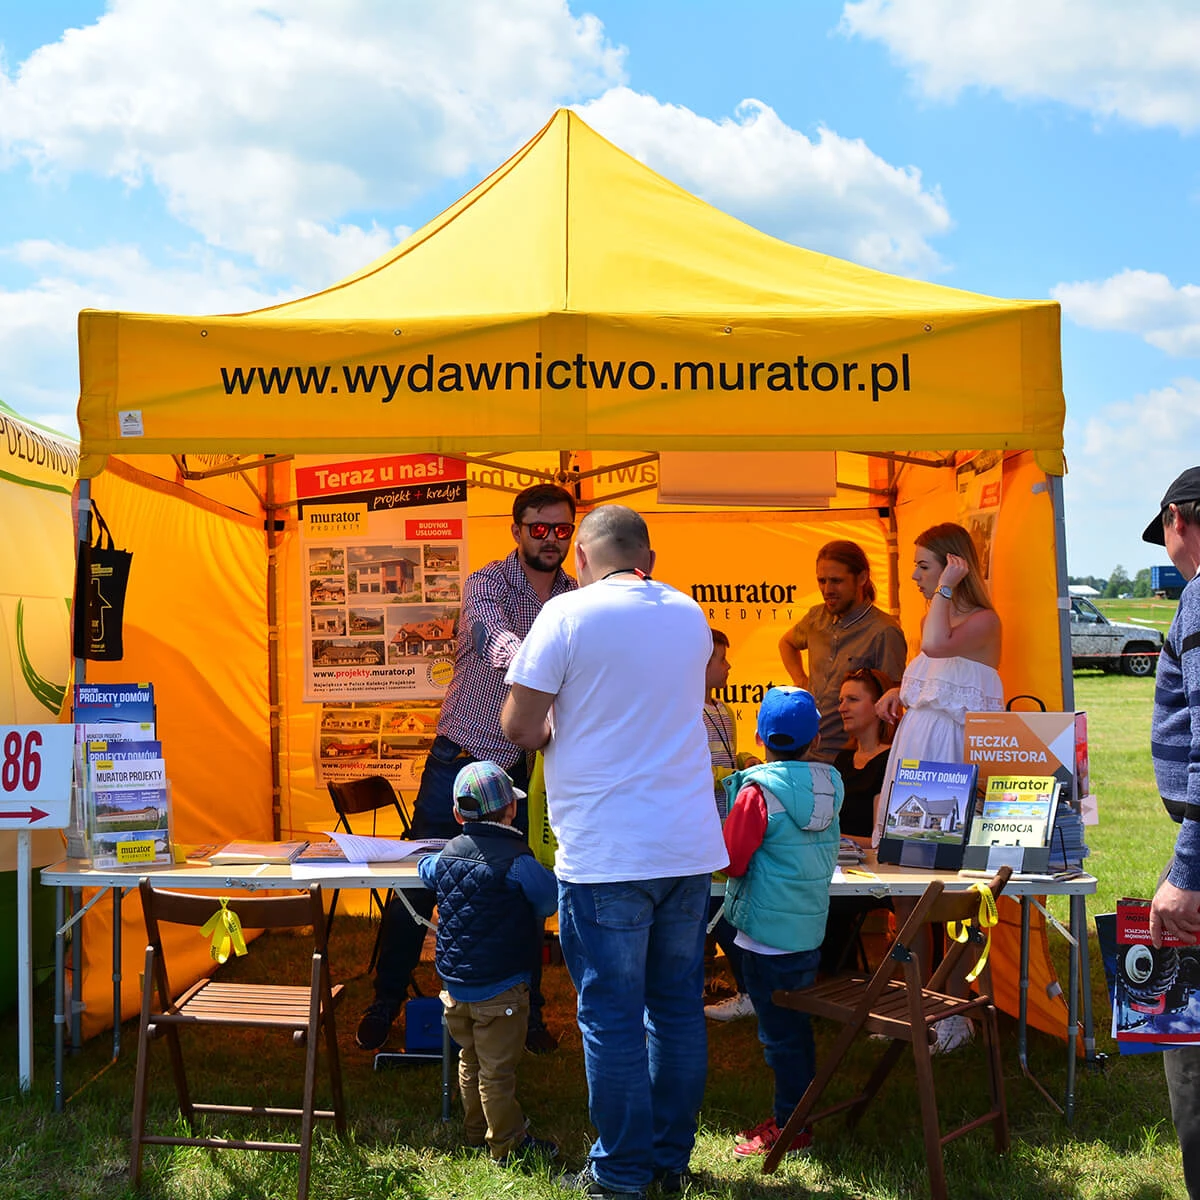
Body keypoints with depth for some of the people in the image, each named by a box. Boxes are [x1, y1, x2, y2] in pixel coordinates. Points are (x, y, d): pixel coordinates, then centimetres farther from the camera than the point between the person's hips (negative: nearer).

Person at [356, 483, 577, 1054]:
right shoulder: (486, 583, -12)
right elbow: (492, 635, -34)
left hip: (527, 764, 3)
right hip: (462, 755, -3)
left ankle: (527, 1012, 23)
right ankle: (385, 1004, 19)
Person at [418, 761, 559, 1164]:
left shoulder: (447, 854, 2)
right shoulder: (517, 860, -19)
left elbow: (424, 870, 23)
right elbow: (549, 901, -12)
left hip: (454, 982, 7)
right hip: (498, 987, -7)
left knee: (470, 1060, 21)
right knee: (497, 1070, 3)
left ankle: (476, 1131, 35)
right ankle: (506, 1145, 14)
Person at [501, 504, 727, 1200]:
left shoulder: (569, 614, -8)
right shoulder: (691, 616, 10)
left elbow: (519, 727, -9)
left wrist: (552, 732, 11)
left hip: (606, 855, -5)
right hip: (691, 848, 6)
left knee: (612, 1016, 4)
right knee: (679, 1006, 13)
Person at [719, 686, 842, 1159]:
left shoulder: (758, 791, -17)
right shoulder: (829, 786, 3)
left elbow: (731, 861, -15)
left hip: (768, 933, -7)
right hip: (810, 928, 7)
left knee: (779, 1031, 3)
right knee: (798, 1024, 18)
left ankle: (791, 1125, 11)